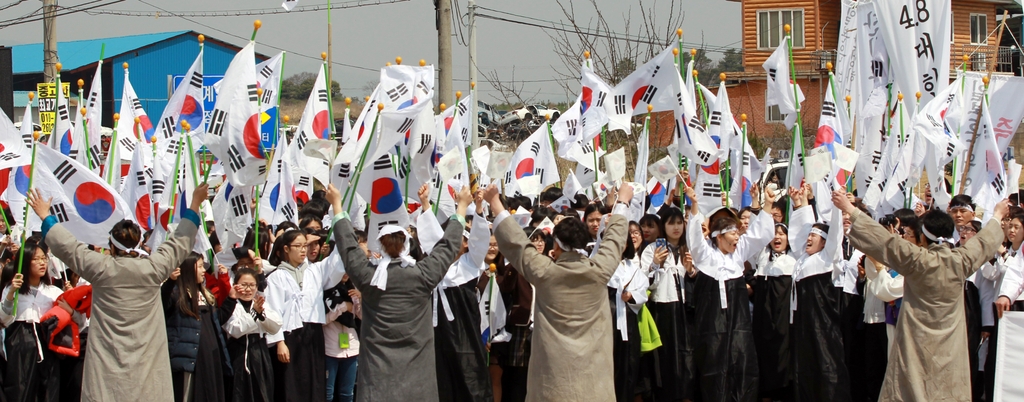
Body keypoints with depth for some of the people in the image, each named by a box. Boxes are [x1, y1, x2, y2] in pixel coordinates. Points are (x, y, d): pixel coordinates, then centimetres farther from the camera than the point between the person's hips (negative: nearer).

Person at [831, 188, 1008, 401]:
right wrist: (997, 216, 36)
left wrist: (849, 209, -14)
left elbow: (882, 239, -16)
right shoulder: (960, 261, -3)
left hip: (918, 346, -4)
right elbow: (985, 241, 16)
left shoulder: (918, 260, -15)